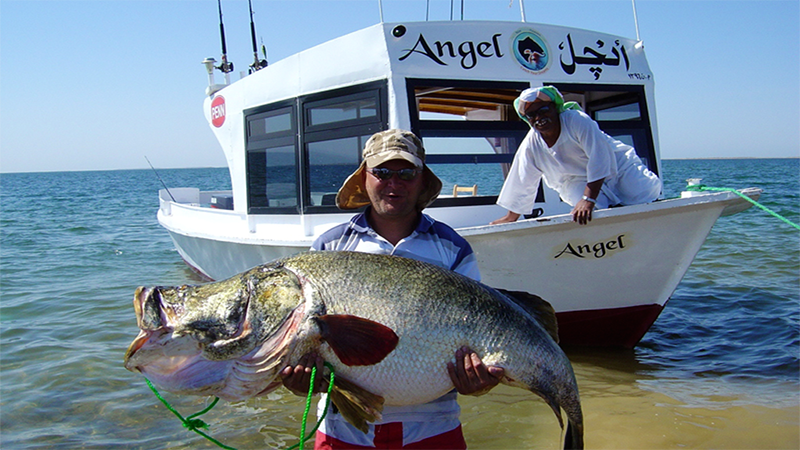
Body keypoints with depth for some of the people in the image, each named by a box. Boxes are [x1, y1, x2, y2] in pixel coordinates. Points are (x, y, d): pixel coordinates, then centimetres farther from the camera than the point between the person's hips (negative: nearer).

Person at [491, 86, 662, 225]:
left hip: (618, 165, -2)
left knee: (645, 192, -24)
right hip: (577, 180, 2)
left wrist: (588, 199, -42)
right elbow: (522, 186, 1)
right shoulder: (530, 147, -11)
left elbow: (599, 158, -33)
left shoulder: (577, 120, -26)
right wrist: (510, 218, 3)